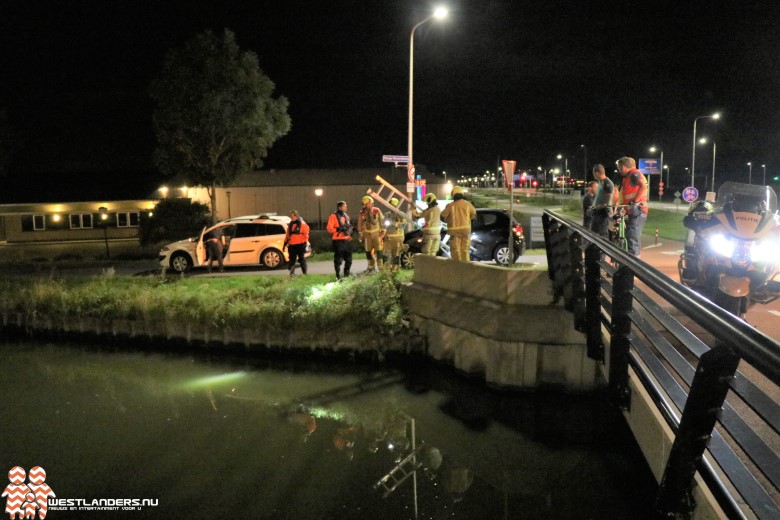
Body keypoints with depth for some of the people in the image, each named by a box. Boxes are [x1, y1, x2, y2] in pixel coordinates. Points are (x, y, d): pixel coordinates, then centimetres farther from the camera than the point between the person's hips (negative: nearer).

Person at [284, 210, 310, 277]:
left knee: (302, 259, 0)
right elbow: (288, 235, 20)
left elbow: (306, 234, -4)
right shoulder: (290, 225, 15)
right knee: (292, 260, 3)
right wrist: (285, 243, 15)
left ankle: (305, 273, 8)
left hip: (300, 245, -5)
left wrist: (305, 243, -10)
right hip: (291, 245, 5)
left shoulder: (302, 224, -2)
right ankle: (292, 273, 6)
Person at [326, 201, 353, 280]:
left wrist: (350, 230, 6)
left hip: (347, 240, 7)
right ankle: (338, 275, 0)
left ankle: (346, 274, 23)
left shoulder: (346, 216, 18)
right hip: (338, 240, -7)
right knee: (338, 259, -6)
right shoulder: (333, 216, -5)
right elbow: (330, 228, -12)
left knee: (348, 259, 10)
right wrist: (339, 229, -21)